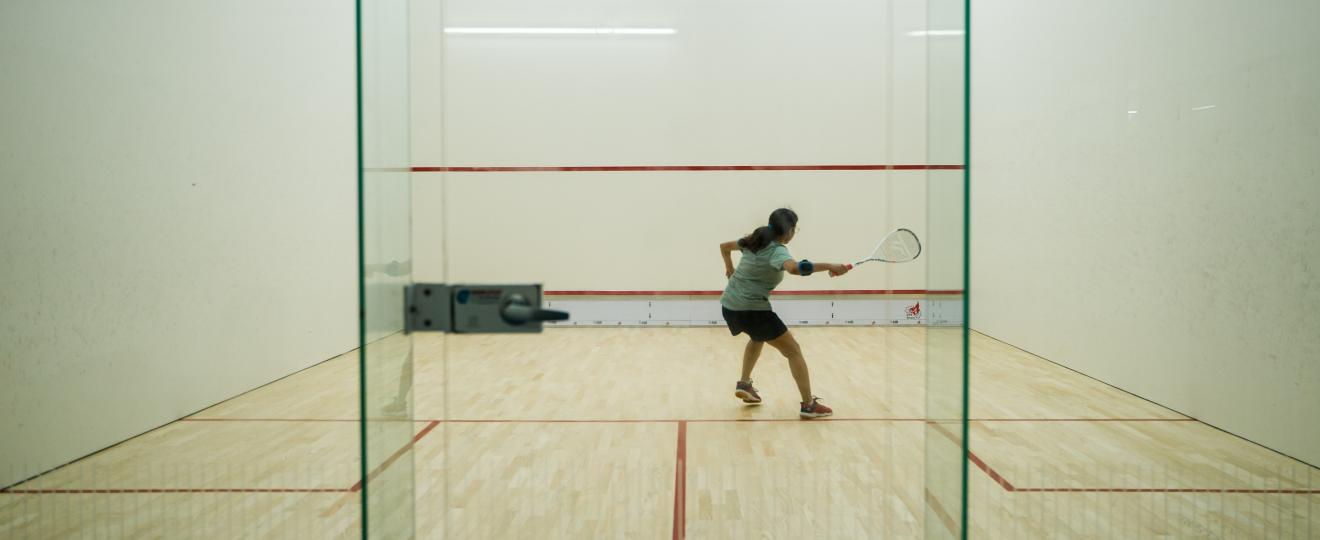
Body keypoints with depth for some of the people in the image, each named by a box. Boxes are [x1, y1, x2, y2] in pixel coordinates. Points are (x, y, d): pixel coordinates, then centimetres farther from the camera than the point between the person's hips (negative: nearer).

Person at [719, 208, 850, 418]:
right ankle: (809, 404, -1)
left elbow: (724, 246, 25)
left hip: (729, 304, 9)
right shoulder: (777, 251, -15)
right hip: (751, 309, -9)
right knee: (793, 350, 1)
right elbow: (794, 267, -39)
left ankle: (744, 384, 32)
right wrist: (829, 266, -38)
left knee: (758, 337, 37)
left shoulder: (755, 240, 10)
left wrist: (730, 269, 40)